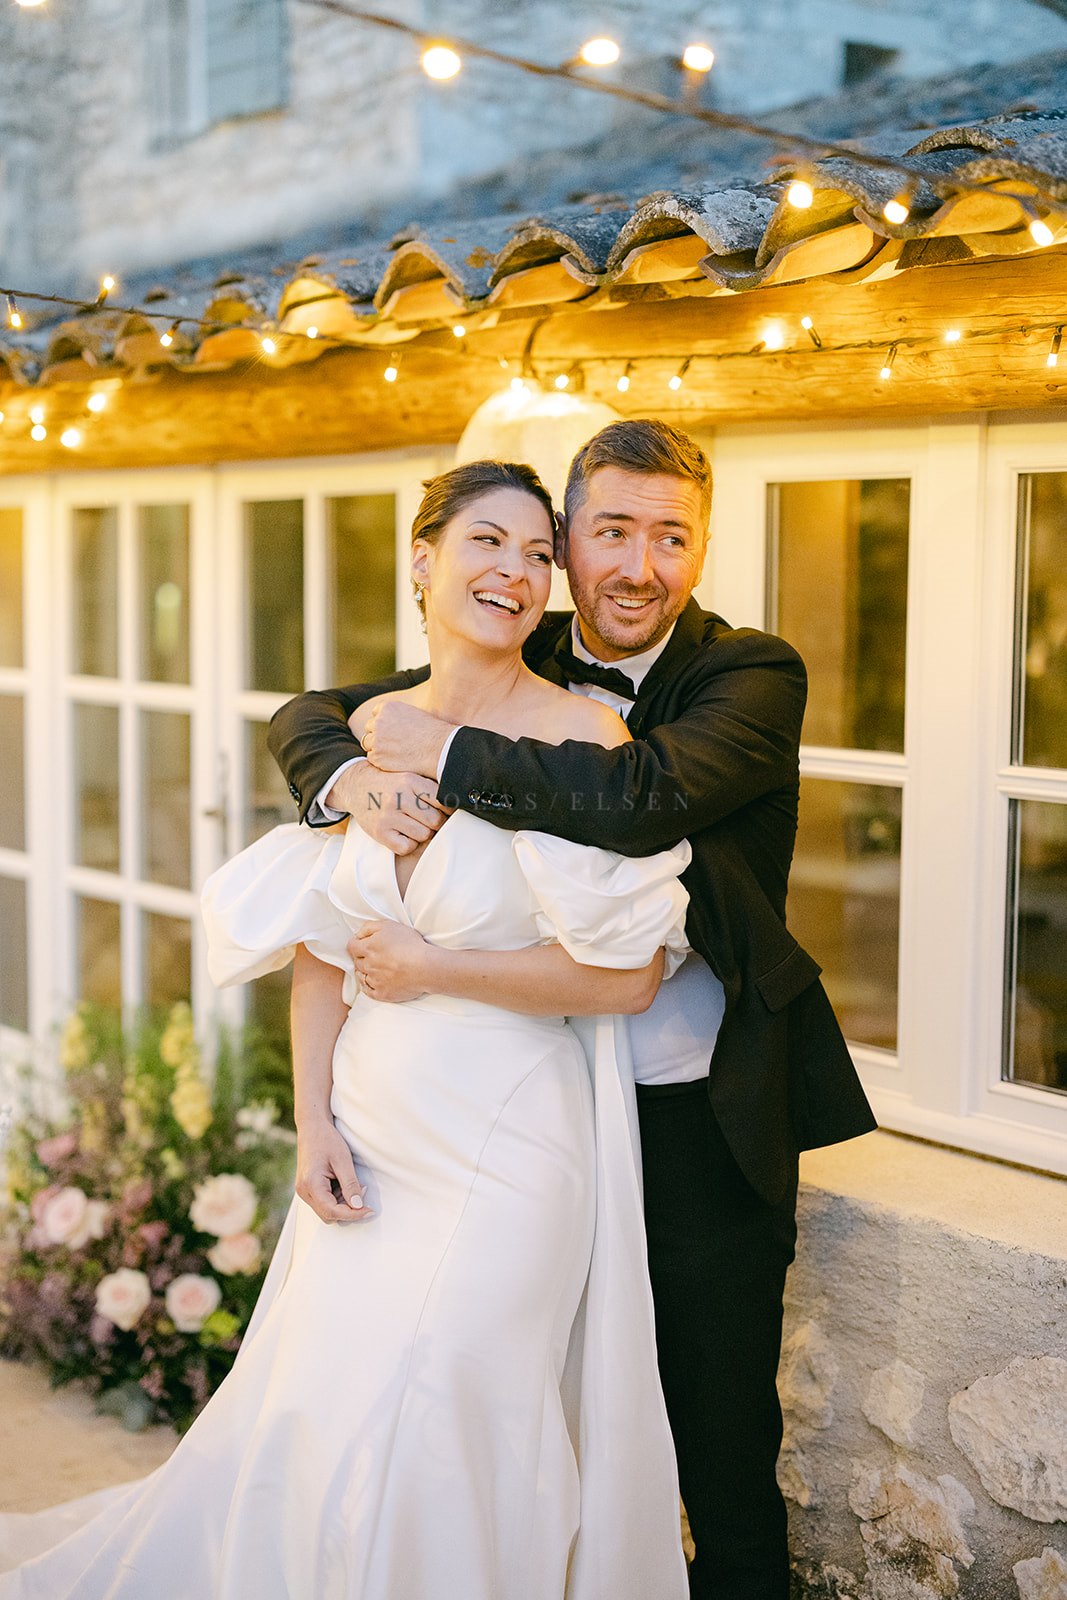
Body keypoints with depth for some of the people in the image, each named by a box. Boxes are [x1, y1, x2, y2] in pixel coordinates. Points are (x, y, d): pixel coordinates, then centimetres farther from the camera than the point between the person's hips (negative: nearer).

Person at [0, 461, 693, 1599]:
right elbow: (322, 946, 7)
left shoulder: (580, 737, -13)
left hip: (504, 1147, -5)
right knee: (307, 1415, 17)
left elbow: (628, 973, -15)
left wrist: (435, 965, -13)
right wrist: (313, 1122, 0)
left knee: (436, 1442, 3)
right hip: (370, 1134, 5)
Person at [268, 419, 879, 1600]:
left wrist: (440, 751, -24)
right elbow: (307, 717, 6)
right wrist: (355, 778, -17)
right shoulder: (517, 669, 4)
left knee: (722, 1448, 9)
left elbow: (650, 794, -31)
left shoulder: (753, 675, -10)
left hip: (707, 1121, -4)